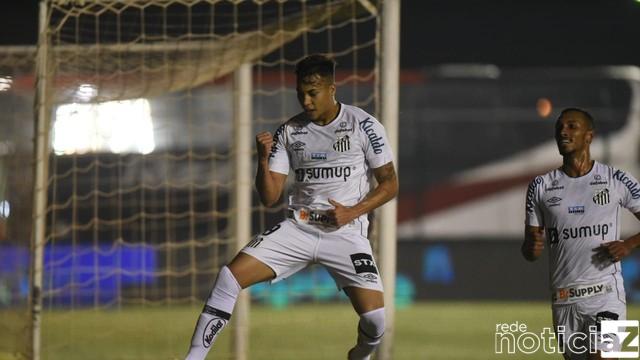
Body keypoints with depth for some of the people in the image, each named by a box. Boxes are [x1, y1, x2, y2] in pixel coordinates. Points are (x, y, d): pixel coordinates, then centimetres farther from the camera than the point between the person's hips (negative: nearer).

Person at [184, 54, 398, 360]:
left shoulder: (362, 125, -4)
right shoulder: (289, 132, 4)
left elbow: (390, 183, 0)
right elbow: (269, 197, 3)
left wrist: (352, 212, -13)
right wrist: (263, 160, -15)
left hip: (345, 231, -3)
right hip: (298, 228, 3)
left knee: (375, 320, -17)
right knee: (231, 276, -17)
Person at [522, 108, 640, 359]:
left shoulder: (617, 180, 1)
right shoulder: (541, 187, 9)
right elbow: (529, 250, 11)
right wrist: (532, 248, -12)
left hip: (605, 293, -4)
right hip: (563, 298, 4)